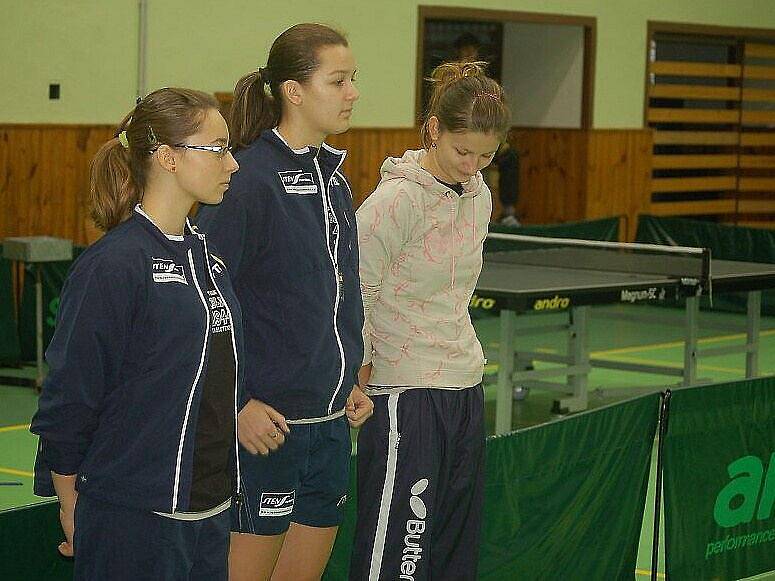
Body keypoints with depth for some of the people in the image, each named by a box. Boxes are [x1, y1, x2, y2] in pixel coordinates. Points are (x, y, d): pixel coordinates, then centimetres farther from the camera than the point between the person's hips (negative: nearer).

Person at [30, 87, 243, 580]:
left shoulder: (206, 253, 10)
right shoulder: (114, 266, -15)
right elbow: (69, 396, -12)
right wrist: (73, 512, -5)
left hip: (211, 513, 8)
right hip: (134, 520, -7)